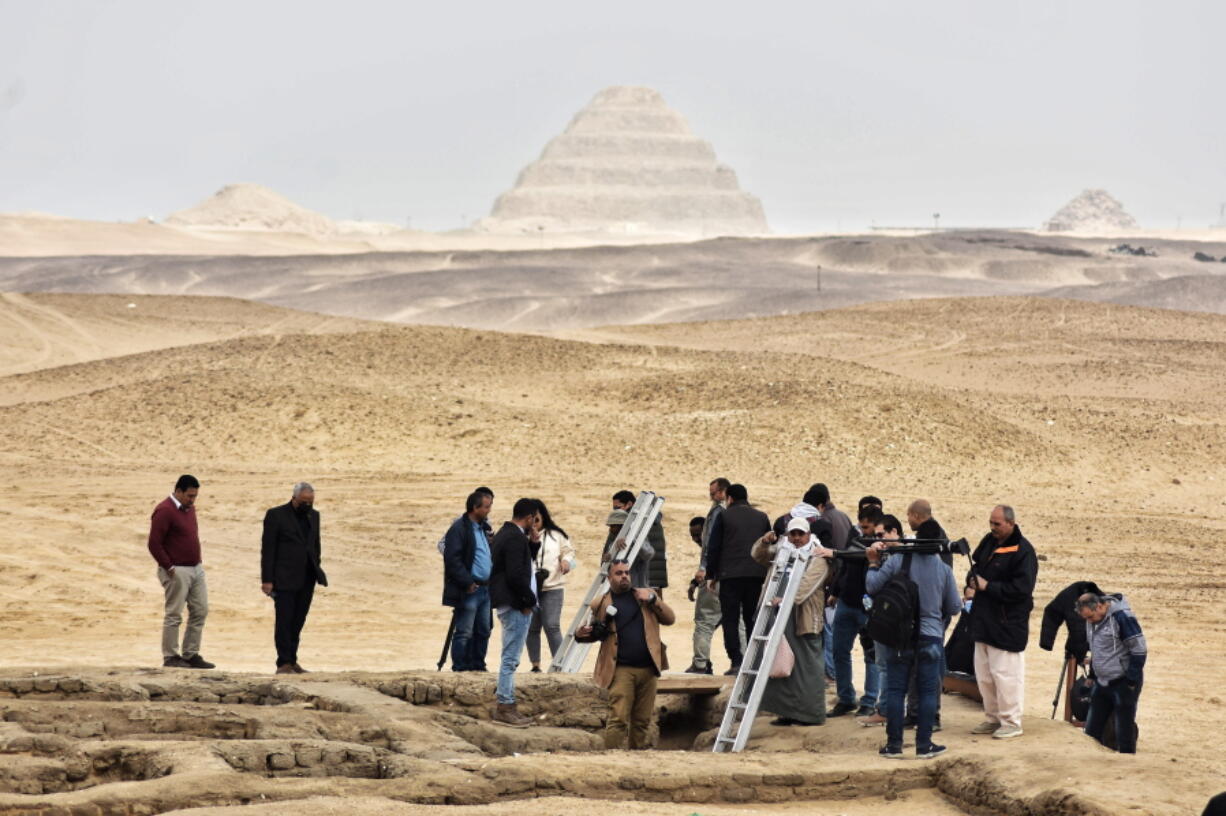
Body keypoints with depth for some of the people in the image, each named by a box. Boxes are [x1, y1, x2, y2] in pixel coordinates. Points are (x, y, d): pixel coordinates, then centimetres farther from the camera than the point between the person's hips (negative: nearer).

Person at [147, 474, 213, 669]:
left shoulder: (189, 508, 13)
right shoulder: (164, 511, -13)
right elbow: (154, 544, -17)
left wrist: (198, 561, 12)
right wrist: (169, 568, -15)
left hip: (196, 568, 9)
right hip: (177, 571, -9)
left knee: (200, 611, 8)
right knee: (173, 615, -3)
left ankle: (191, 655, 14)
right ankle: (170, 657, 4)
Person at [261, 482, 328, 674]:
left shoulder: (313, 515, 13)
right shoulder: (276, 515, -5)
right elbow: (267, 549, -6)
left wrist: (317, 571, 11)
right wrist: (267, 579, -11)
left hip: (307, 579, 5)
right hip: (284, 579, -5)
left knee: (298, 622, 6)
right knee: (284, 621, -6)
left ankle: (292, 661, 11)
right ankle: (284, 663, -4)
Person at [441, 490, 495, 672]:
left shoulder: (484, 528, 16)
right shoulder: (459, 529, -10)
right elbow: (452, 559, -16)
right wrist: (468, 583, -17)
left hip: (485, 588, 8)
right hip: (468, 590, -8)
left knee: (483, 630, 10)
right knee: (464, 632, -5)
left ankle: (477, 664, 17)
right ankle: (460, 668, -1)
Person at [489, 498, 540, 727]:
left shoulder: (505, 534, 15)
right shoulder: (515, 538, -17)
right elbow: (516, 575, -24)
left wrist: (534, 543, 8)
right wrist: (529, 600, -12)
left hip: (510, 605, 11)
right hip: (516, 605, -11)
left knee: (510, 658, 15)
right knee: (510, 658, -8)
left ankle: (506, 706, 20)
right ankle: (505, 707, -6)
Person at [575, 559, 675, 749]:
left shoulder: (646, 596, 16)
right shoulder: (601, 604, 8)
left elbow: (670, 619, 11)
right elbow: (595, 634, 15)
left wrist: (652, 599, -3)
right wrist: (581, 635, -7)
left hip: (647, 668, 3)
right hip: (621, 669, -3)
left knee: (643, 720, 7)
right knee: (618, 719, -12)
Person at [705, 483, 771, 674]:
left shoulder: (724, 516, 0)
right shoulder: (762, 517, 12)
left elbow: (713, 547, -2)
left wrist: (710, 575, 4)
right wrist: (768, 575, 20)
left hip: (730, 574, -4)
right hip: (756, 574, 4)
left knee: (730, 619, -2)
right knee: (753, 619, 10)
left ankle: (736, 661, -12)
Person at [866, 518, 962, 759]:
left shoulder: (897, 561, -11)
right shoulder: (944, 569, -4)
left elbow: (872, 587, -11)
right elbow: (955, 607, 2)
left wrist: (873, 562, 3)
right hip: (931, 637, 0)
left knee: (895, 689, 7)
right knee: (928, 691, 8)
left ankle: (894, 744, 8)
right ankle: (924, 745, 8)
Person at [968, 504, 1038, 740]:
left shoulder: (1022, 551, -16)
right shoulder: (989, 542, 10)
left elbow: (1021, 589, -21)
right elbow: (976, 563, 26)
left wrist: (988, 586, -18)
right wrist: (974, 577, 2)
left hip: (1008, 624, -9)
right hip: (984, 620, 9)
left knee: (1005, 673, -6)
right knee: (983, 674, 14)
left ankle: (1011, 723, 3)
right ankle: (993, 718, 26)